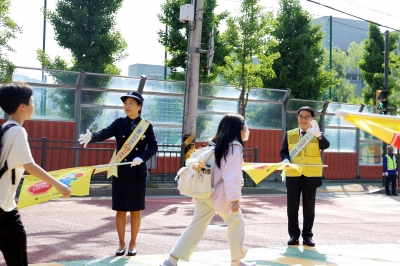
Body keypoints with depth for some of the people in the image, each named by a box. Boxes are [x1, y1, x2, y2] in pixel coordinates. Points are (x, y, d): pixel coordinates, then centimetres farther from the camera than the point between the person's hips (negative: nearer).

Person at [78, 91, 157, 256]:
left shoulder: (146, 126, 1)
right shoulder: (119, 123, 1)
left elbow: (153, 147, -1)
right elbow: (104, 134, -16)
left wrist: (142, 157, -19)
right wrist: (91, 136, -37)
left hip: (138, 173, 0)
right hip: (120, 173, 0)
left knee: (135, 210, 7)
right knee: (121, 210, 6)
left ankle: (132, 244, 20)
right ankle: (121, 243, 19)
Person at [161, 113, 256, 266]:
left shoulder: (216, 144, 15)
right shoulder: (235, 147, -13)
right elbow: (231, 176, -21)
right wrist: (234, 198, -23)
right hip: (220, 194, -8)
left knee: (197, 225, 8)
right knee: (237, 223, 10)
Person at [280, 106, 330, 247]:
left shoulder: (317, 135, 4)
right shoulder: (289, 134, 9)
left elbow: (325, 145, -15)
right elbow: (284, 151, 5)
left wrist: (318, 134, -36)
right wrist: (286, 160, -17)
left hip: (311, 176, -1)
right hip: (293, 175, 1)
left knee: (309, 207, 5)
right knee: (292, 207, 5)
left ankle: (307, 235, 14)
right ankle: (294, 235, 14)